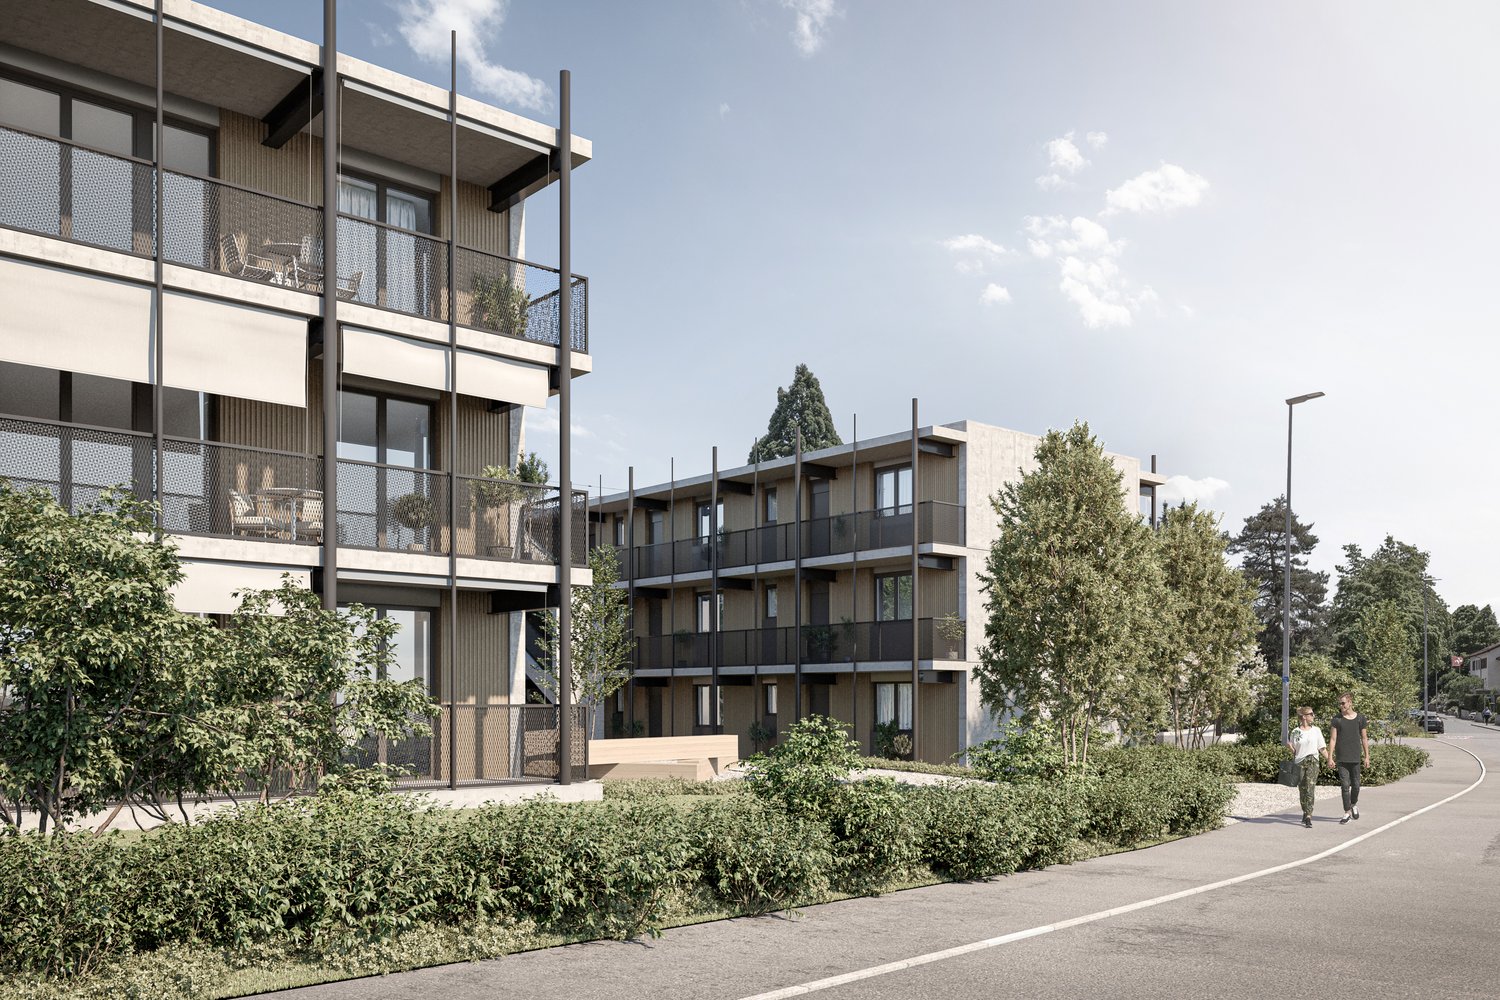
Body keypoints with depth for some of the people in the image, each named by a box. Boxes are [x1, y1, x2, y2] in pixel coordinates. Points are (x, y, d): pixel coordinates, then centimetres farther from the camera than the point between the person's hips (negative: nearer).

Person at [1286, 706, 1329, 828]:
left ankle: (1308, 817, -15)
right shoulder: (1295, 732, 4)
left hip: (1313, 761, -1)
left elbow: (1322, 748, 10)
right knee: (1302, 790, 6)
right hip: (1299, 763, 1)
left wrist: (1329, 759, -1)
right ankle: (1305, 813, 27)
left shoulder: (1316, 730, 7)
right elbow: (1293, 751, 8)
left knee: (1309, 789, -12)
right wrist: (1289, 746, -13)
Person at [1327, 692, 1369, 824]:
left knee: (1355, 784, 6)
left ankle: (1354, 804, 34)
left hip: (1355, 757, 1)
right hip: (1341, 758, -1)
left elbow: (1364, 738, 9)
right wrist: (1330, 758, -5)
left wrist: (1367, 757, 5)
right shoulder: (1337, 719, 1)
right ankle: (1347, 813, 4)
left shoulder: (1360, 718, 4)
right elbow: (1332, 739, 0)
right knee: (1345, 785, -3)